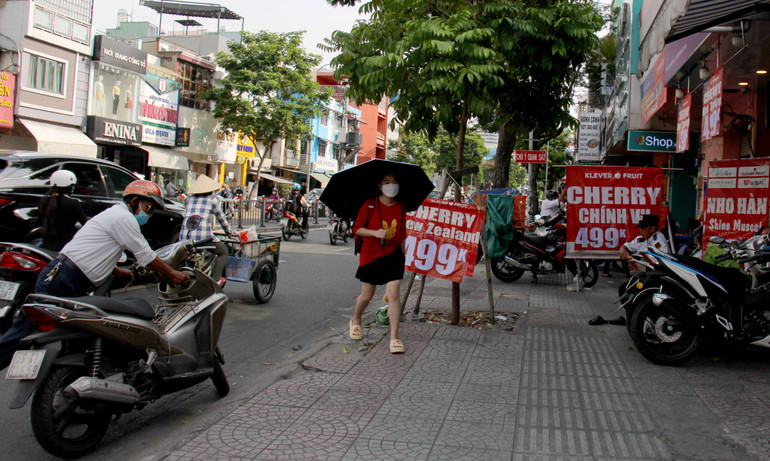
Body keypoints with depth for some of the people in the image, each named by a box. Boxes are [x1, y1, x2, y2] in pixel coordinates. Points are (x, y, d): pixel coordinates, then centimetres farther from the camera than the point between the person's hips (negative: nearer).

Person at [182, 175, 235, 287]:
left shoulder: (190, 198, 17)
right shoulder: (212, 199, 5)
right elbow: (221, 218, 11)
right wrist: (230, 232, 26)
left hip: (184, 237, 5)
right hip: (203, 236, -5)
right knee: (223, 250, 17)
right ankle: (216, 279, 6)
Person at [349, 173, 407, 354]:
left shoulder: (400, 207, 5)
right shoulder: (370, 205, -5)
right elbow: (357, 229, -4)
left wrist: (403, 255, 15)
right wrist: (375, 232, -20)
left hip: (393, 255, 2)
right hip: (370, 256, -1)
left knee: (394, 294, -11)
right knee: (367, 295, 10)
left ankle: (394, 338, -6)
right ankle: (355, 321, 42)